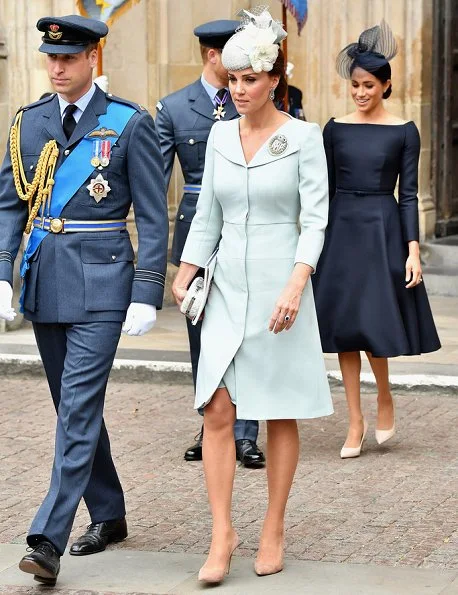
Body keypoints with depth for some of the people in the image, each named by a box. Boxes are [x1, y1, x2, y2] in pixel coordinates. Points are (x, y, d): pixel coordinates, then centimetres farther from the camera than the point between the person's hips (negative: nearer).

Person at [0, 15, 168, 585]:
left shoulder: (130, 124, -5)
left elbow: (153, 217, -4)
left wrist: (147, 296, -10)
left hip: (99, 284, -5)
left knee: (79, 408, -11)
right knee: (74, 406, 14)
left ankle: (48, 540, -14)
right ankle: (108, 515, 29)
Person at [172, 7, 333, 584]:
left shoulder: (303, 137, -5)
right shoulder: (220, 134, 8)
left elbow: (315, 219, -9)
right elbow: (207, 215, 14)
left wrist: (295, 286, -20)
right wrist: (184, 275, 7)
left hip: (279, 288, -4)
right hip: (226, 288, 4)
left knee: (280, 415, 4)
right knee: (217, 410, -5)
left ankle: (273, 533, 15)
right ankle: (222, 535, -1)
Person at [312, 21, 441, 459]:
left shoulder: (404, 132, 0)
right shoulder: (336, 129, 5)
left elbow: (409, 193, -1)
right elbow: (326, 189, 8)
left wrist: (413, 250, -8)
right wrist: (315, 243, 5)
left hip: (383, 230, -2)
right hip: (342, 230, 2)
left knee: (374, 322, -7)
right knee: (344, 326, 2)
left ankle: (385, 398, 21)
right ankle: (355, 422, 10)